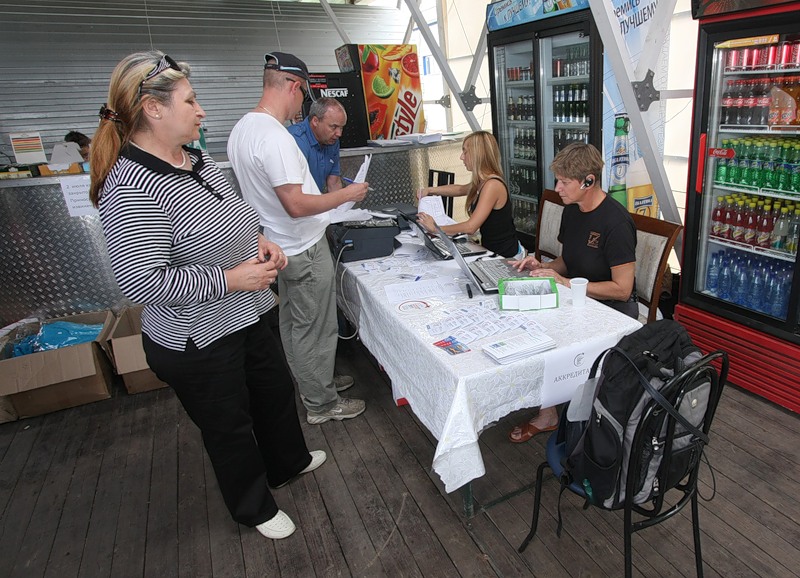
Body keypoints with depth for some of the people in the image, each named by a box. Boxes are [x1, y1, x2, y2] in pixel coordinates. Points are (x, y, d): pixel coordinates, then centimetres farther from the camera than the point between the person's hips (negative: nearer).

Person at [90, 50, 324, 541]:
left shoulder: (198, 159, 3)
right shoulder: (131, 187, -25)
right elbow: (140, 281, -30)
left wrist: (259, 241, -1)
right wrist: (231, 279, -25)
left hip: (247, 317, 9)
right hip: (198, 343, -9)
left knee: (277, 390, 26)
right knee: (229, 427, 14)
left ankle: (288, 462, 55)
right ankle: (255, 507, 42)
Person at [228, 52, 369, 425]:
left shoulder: (242, 129, 7)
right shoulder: (275, 138, -25)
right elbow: (296, 205, -29)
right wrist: (346, 195, -17)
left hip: (280, 246, 10)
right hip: (304, 250, -10)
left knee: (293, 323, 21)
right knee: (314, 330, 4)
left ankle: (309, 383, 40)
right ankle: (321, 404, 21)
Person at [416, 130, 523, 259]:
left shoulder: (492, 185, -22)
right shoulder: (482, 182, 6)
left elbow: (470, 227, -29)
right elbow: (461, 189, 29)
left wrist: (435, 229, -21)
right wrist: (430, 190, 17)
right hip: (492, 250, 9)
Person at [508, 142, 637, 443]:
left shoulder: (615, 222, -20)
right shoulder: (571, 211, 6)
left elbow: (622, 289, -20)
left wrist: (564, 282, -21)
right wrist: (543, 267, -4)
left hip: (613, 309, -7)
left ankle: (548, 415, 1)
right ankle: (546, 412, -1)